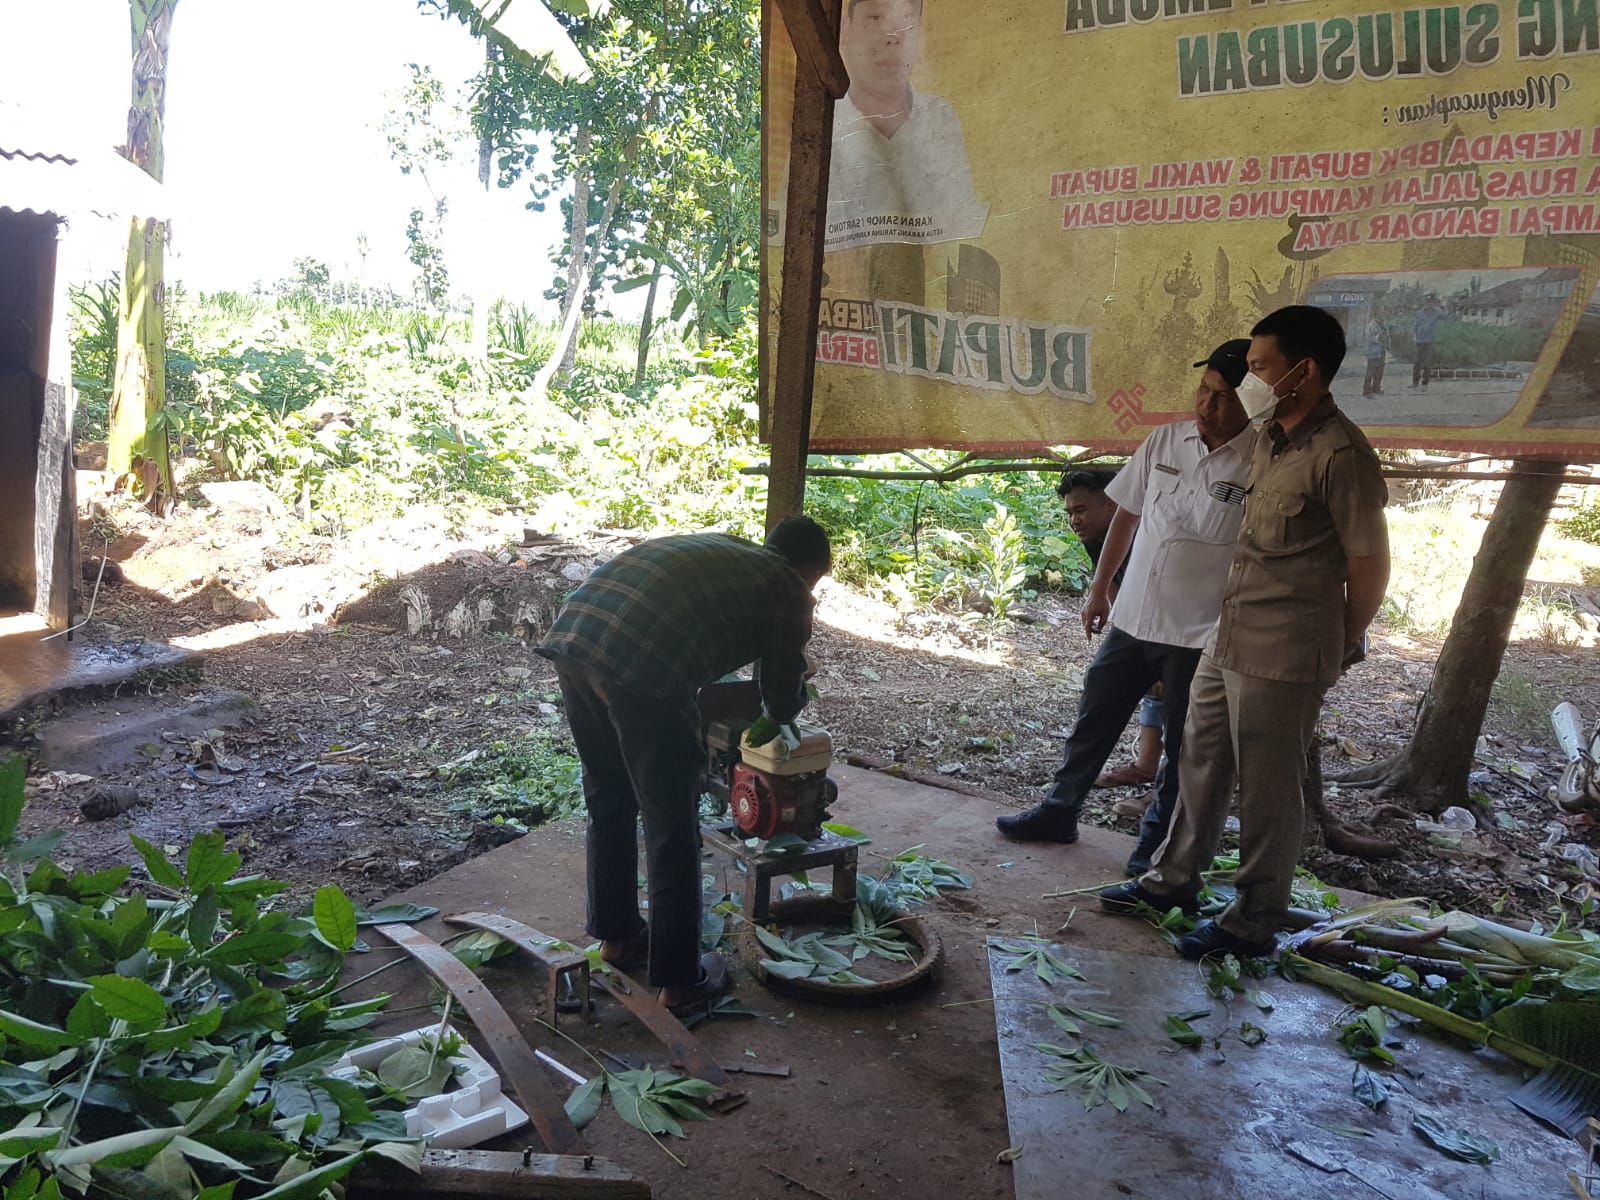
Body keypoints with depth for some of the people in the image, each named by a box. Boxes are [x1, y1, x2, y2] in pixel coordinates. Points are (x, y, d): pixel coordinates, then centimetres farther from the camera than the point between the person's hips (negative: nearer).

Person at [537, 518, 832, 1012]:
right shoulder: (790, 591, 14)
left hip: (570, 634, 8)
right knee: (672, 829, 9)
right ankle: (678, 980, 20)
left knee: (608, 803, 25)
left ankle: (616, 934, 41)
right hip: (641, 666, -7)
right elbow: (782, 704, 19)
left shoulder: (720, 546, 32)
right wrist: (795, 689, 41)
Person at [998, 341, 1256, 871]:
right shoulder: (1165, 440, 2)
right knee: (1094, 719, 17)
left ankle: (1156, 842, 28)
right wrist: (1099, 588, 13)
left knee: (1183, 747, 10)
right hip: (1131, 618, 5)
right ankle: (1060, 811, 34)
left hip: (1199, 635, -5)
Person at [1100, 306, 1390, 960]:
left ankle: (1253, 922, 22)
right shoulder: (1271, 439, 9)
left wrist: (1342, 645, 0)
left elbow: (1370, 563, -13)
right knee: (1201, 763, 19)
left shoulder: (1339, 454, -19)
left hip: (1283, 659, -9)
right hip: (1228, 639, 9)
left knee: (1268, 790, 5)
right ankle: (1174, 880, 36)